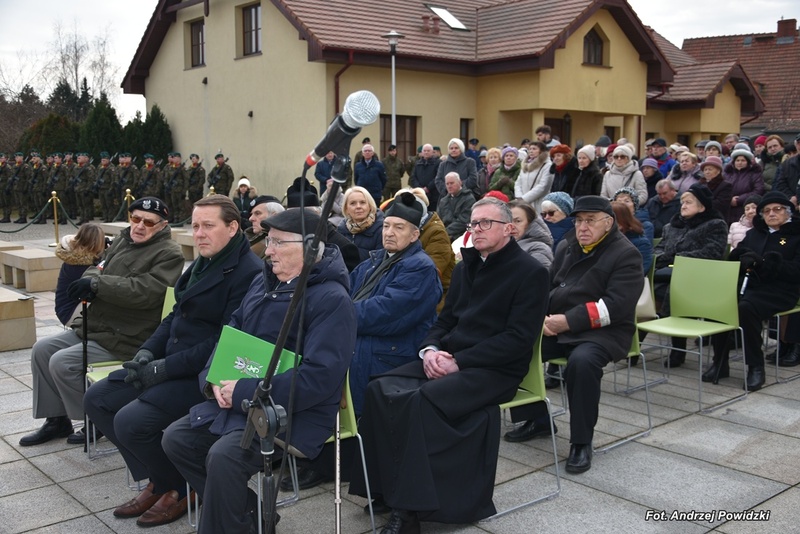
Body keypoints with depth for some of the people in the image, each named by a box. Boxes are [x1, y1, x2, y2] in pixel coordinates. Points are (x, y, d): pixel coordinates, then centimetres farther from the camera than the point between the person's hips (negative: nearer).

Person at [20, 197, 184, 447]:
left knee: (62, 362, -18)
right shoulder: (123, 240, 12)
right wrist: (89, 281, -14)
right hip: (95, 327, 9)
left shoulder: (169, 253, -13)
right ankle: (57, 420, 16)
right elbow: (95, 270, 12)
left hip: (126, 339, -9)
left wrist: (97, 284, -29)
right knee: (42, 349, 6)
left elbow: (145, 291, -28)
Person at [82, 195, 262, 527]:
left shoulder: (248, 273, -18)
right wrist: (147, 351, 1)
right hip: (171, 364, 10)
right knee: (96, 400, 5)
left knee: (130, 421, -24)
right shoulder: (202, 263, 13)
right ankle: (157, 479, 14)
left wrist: (165, 368, -21)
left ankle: (180, 488, 4)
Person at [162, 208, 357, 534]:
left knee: (224, 456, -29)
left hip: (294, 413, -9)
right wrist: (215, 379, -7)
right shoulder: (263, 282, 11)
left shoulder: (332, 299, -16)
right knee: (176, 439, 1)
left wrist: (245, 392, -23)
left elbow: (319, 376, -24)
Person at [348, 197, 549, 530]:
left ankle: (412, 507, -23)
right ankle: (389, 490, -14)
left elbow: (519, 338, -13)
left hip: (495, 370, -7)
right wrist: (430, 349, -4)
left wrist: (459, 362, -18)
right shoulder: (465, 267, 19)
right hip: (448, 359, 7)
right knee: (381, 390, -18)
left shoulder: (531, 272, -4)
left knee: (421, 401, -32)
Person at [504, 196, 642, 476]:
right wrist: (542, 316, -7)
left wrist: (569, 321, -23)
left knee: (581, 361, -37)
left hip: (603, 331, -7)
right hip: (557, 327, 7)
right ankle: (536, 420, 8)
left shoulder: (626, 254, -7)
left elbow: (616, 305, -18)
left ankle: (581, 442, -19)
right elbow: (547, 286, 15)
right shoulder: (566, 247, 14)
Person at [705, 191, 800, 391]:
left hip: (779, 290, -5)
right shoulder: (754, 234, 26)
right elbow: (733, 258, 17)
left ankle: (756, 367, -22)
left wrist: (763, 262, -16)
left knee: (746, 307, -35)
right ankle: (719, 363, -16)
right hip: (749, 285, 5)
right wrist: (744, 257, -7)